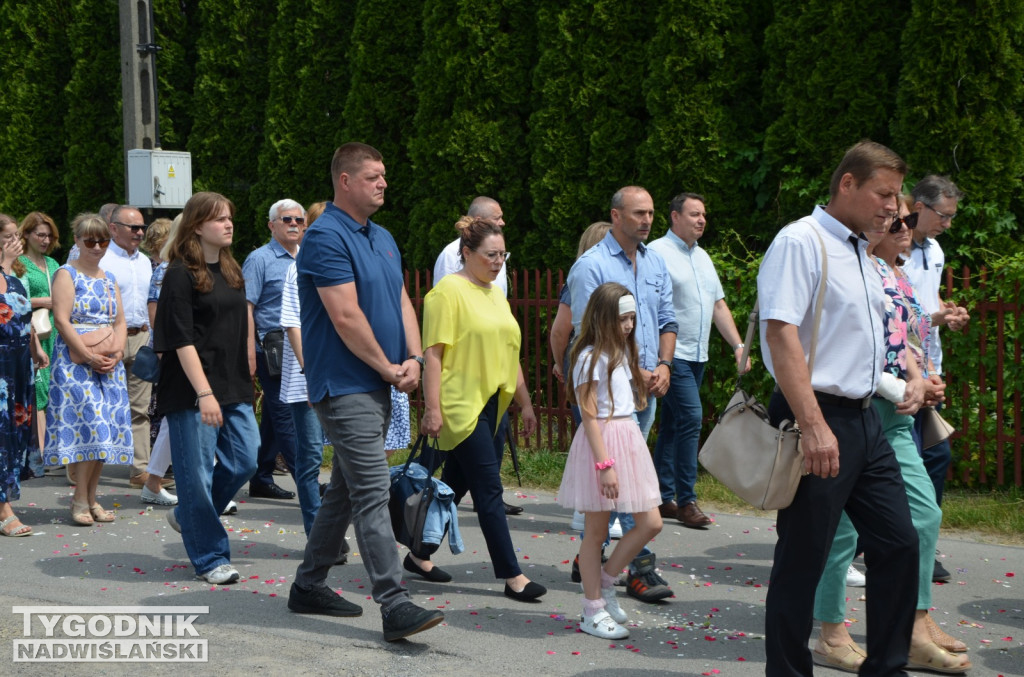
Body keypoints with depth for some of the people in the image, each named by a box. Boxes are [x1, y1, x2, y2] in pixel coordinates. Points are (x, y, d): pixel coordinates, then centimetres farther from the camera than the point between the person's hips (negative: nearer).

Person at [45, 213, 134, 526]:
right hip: (75, 363, -6)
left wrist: (118, 352, -3)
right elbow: (61, 320, -10)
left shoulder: (109, 278, 18)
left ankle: (91, 498, 10)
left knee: (106, 429, 2)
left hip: (110, 364, 6)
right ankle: (80, 500, -5)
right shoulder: (66, 274, -2)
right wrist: (90, 357, -16)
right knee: (93, 424, -14)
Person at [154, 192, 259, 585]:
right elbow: (182, 341, -15)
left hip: (234, 387, 8)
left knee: (244, 462, 6)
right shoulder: (181, 275, -9)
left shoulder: (231, 271, 14)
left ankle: (187, 516, 29)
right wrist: (204, 393, -21)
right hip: (192, 391, -8)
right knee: (198, 472, -2)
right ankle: (209, 559, 9)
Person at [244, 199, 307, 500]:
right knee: (285, 416, -8)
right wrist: (250, 352, -18)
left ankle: (261, 480, 20)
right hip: (272, 350, -7)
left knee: (274, 418, 12)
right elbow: (246, 308, -10)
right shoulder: (260, 259, -4)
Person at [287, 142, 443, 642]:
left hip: (377, 385, 10)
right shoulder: (327, 238, -14)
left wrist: (413, 359, -1)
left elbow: (401, 302, 15)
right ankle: (395, 606, -14)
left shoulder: (382, 238, 16)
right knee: (372, 492, -13)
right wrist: (389, 367, -11)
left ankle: (309, 585, 26)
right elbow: (346, 317, -19)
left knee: (345, 489, 15)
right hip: (344, 386, -10)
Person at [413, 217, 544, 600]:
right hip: (460, 406, -8)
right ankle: (512, 575, -3)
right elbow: (433, 354, -15)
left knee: (455, 484, 13)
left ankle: (420, 555, 26)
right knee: (489, 488, -7)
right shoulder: (448, 291, -10)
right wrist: (432, 408, -19)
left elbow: (508, 354, 22)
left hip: (489, 404, 9)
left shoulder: (496, 294, 16)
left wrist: (524, 402, 21)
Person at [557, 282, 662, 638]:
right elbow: (590, 416, -17)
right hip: (602, 441, -8)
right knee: (596, 530, 2)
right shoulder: (591, 358, -13)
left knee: (650, 523, 6)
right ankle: (593, 611, 12)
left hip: (629, 438, 8)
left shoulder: (623, 353, 14)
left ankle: (605, 581, 24)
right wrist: (604, 463, -20)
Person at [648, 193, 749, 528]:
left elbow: (719, 305, 21)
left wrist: (738, 346, 11)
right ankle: (685, 500, -8)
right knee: (690, 418, -14)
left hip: (697, 356, 8)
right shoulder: (657, 252, -8)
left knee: (672, 424, 11)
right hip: (672, 354, -8)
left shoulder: (702, 256, 18)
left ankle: (663, 497, 16)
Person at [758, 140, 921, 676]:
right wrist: (813, 426, -27)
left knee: (898, 543, 12)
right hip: (819, 419, -9)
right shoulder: (801, 242, -12)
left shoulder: (861, 253, 16)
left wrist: (902, 384, 18)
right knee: (802, 561, -1)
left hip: (865, 420, 9)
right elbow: (781, 333, -22)